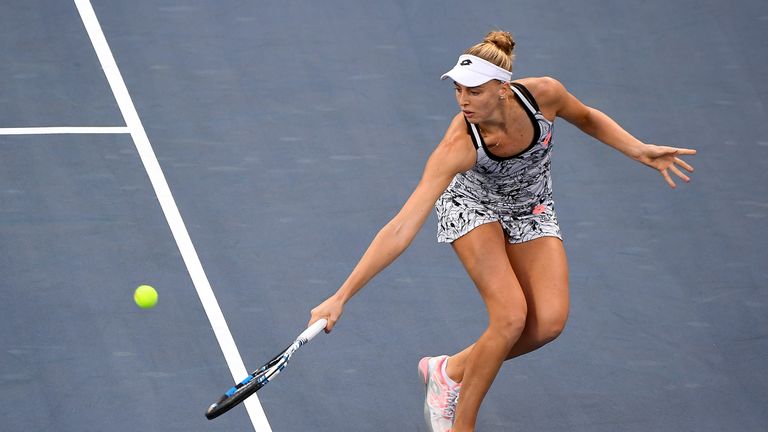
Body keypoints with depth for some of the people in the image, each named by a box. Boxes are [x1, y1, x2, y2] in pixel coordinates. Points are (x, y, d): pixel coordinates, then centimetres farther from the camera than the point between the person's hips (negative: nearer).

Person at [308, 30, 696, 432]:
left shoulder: (544, 93, -30)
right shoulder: (458, 146, -38)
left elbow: (587, 118, -2)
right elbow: (401, 229, -41)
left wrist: (640, 151, -14)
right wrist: (340, 297, -45)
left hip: (531, 212, 4)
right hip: (472, 207, -4)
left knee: (548, 322, -17)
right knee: (510, 316, -25)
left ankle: (450, 371, 7)